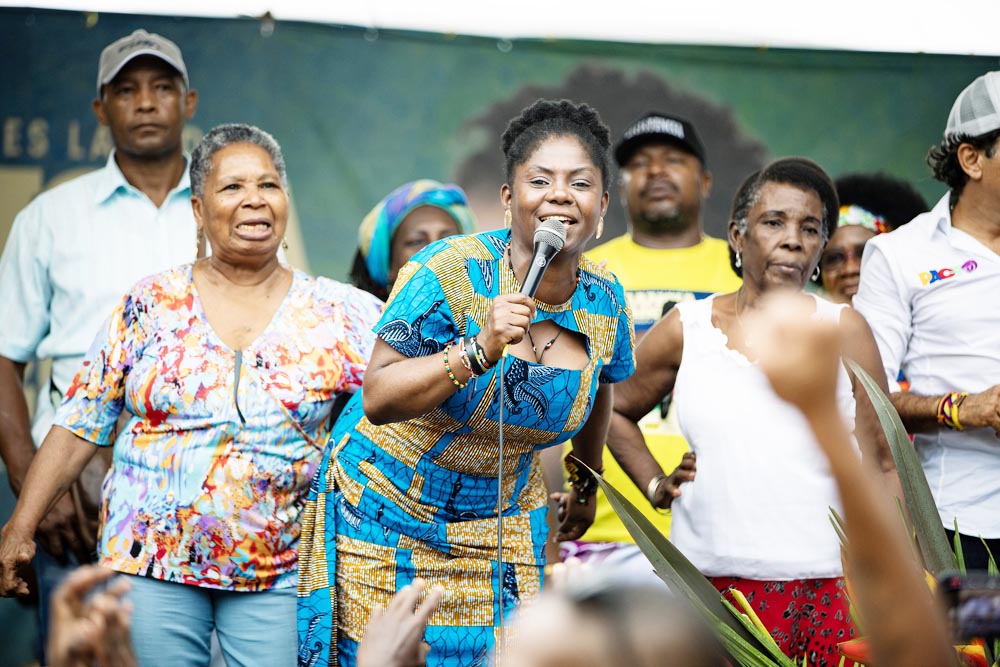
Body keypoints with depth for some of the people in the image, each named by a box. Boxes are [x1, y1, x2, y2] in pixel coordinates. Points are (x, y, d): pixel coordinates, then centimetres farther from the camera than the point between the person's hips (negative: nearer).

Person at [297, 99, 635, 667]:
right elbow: (377, 400, -28)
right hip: (388, 508, -4)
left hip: (500, 522, 4)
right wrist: (478, 352, -40)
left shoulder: (606, 303, -7)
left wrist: (587, 484, 28)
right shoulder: (452, 273, -23)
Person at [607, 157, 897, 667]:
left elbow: (882, 468, 6)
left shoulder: (843, 330, 6)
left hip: (824, 589, 0)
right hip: (709, 582, 1)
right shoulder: (686, 329, 8)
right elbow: (614, 409, 23)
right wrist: (656, 486, 10)